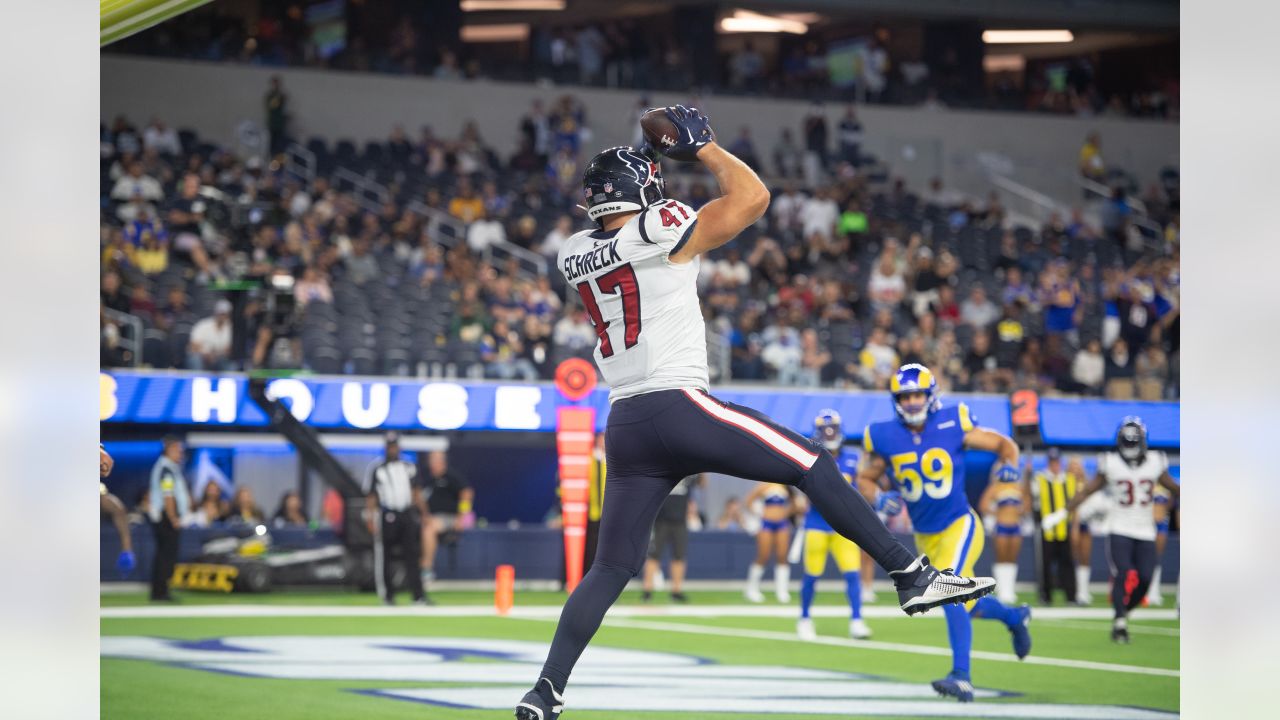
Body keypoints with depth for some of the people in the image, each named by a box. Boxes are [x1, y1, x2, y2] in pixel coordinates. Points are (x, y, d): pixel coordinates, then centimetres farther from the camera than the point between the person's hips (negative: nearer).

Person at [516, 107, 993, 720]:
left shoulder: (574, 256, 12)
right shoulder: (659, 232, -4)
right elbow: (752, 197, 2)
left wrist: (646, 163, 34)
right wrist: (702, 147, 13)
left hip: (624, 426, 6)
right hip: (678, 408, -6)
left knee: (611, 566, 11)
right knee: (814, 468, 1)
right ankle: (912, 575, -3)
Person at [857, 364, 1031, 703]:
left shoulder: (953, 425, -12)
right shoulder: (884, 437, -8)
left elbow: (1004, 444, 0)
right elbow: (866, 479, 7)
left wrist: (1009, 465, -22)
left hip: (960, 525, -5)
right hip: (925, 537, 5)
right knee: (970, 604, 18)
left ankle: (961, 677, -25)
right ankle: (1015, 617, 50)